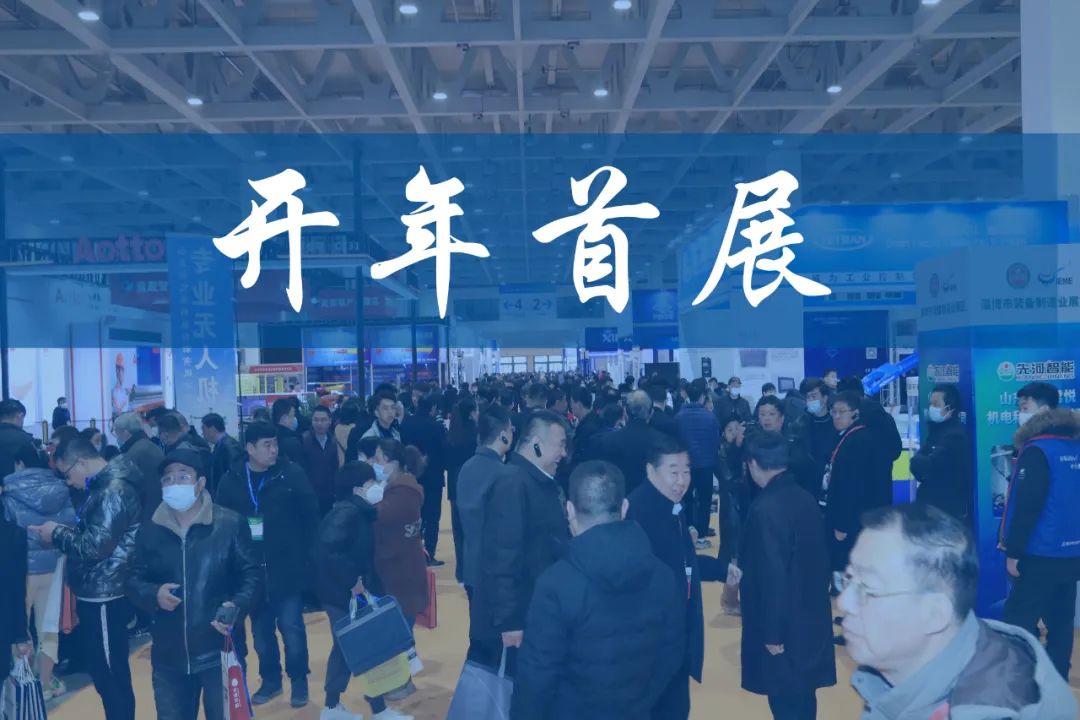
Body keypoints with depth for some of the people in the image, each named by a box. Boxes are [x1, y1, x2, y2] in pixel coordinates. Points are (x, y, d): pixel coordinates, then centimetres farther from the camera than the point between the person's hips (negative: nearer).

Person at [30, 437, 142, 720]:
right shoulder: (104, 486, 12)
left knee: (112, 679, 1)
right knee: (105, 674, 19)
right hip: (96, 594, 10)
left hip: (105, 599, -10)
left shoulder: (114, 490, -20)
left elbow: (95, 546, -24)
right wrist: (62, 532, 4)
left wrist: (57, 534, -10)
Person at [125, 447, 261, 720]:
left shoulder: (230, 523, -7)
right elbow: (133, 580, 8)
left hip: (220, 652, -3)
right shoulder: (150, 531, 5)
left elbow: (251, 574, -4)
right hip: (168, 655, 4)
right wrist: (153, 594, -13)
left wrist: (237, 607, -22)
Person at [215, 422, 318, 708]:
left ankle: (299, 680, 22)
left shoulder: (291, 473, -7)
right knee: (260, 629, 14)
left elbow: (311, 516, -4)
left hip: (288, 566, -2)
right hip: (250, 570, 3)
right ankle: (270, 679, 31)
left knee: (291, 626, 4)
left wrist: (305, 553, -7)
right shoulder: (231, 480, 0)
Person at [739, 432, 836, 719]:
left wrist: (772, 633, -15)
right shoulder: (806, 498, 2)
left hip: (786, 626, -8)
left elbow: (772, 576, -22)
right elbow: (816, 557, 10)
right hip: (811, 618, 8)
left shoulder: (766, 508, -23)